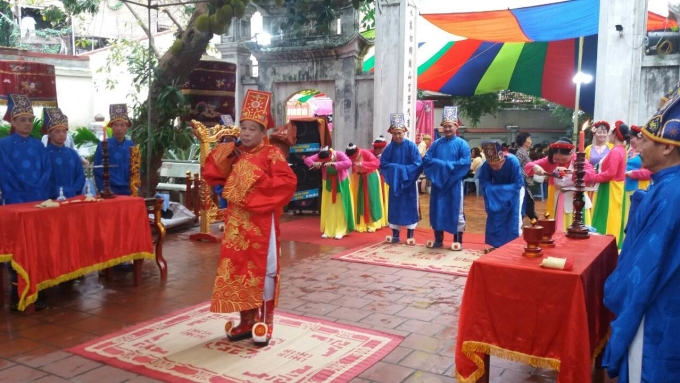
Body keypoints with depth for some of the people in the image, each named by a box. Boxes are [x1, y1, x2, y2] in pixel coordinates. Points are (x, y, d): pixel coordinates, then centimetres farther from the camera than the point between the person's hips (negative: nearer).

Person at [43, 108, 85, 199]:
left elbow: (81, 176, 10)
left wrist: (73, 191, -6)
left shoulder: (73, 154, 13)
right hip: (52, 200, -4)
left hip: (73, 198, 5)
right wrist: (57, 193, -17)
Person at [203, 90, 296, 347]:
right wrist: (223, 155, -4)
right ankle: (246, 321, 22)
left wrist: (260, 182, -20)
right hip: (236, 222, 6)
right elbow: (210, 175, 9)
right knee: (238, 270, 10)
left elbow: (288, 182, -19)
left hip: (261, 222, -6)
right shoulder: (234, 154, 10)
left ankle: (263, 323, 14)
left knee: (262, 270, 3)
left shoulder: (271, 154, -8)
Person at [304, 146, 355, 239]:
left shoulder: (339, 154, -26)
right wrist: (314, 163, -38)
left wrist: (333, 164, -49)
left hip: (341, 184, -3)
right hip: (328, 184, 3)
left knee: (340, 208, -1)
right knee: (328, 208, 5)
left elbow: (349, 163, -42)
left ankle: (341, 231, 3)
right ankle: (328, 231, 12)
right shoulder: (320, 156, -16)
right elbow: (307, 159, -16)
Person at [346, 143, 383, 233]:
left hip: (370, 177, -3)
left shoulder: (366, 153, -26)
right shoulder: (350, 155, -14)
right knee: (359, 200, 3)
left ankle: (372, 224, 10)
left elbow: (377, 162, -34)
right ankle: (360, 224, 11)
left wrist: (362, 164, -41)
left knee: (370, 200, 0)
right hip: (358, 178, 4)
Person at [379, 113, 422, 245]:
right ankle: (395, 235, 16)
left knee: (409, 207, 3)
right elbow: (382, 163, -1)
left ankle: (410, 236, 11)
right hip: (394, 182, 3)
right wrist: (395, 168, -15)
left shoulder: (411, 146, -8)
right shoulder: (389, 148, 0)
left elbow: (418, 164, -12)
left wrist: (404, 170, -17)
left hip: (409, 182, -3)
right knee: (394, 207, 7)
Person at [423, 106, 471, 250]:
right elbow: (426, 160, 1)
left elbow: (465, 162, -13)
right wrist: (440, 164, -14)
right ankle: (438, 239, 18)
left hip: (454, 183, -4)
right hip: (438, 181, 4)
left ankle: (458, 240, 9)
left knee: (455, 210, 1)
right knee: (437, 209, 8)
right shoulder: (436, 144, 9)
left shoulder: (462, 144, -1)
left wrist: (448, 165, -17)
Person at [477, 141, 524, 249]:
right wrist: (495, 189, -31)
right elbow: (483, 183, -15)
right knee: (494, 219, 1)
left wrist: (501, 189, -32)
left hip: (513, 191, -3)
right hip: (497, 192, 3)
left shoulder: (513, 161, -36)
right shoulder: (485, 165, -29)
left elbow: (518, 184, -28)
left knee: (514, 219, -8)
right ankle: (496, 245, 12)